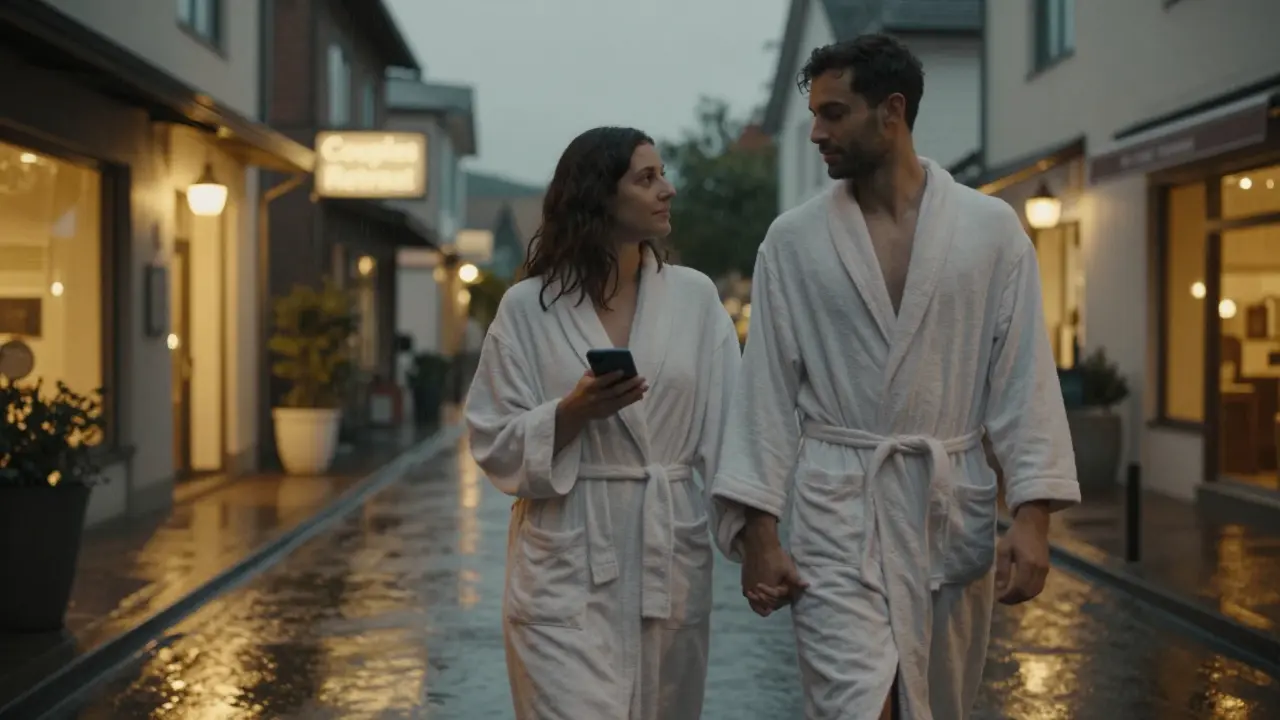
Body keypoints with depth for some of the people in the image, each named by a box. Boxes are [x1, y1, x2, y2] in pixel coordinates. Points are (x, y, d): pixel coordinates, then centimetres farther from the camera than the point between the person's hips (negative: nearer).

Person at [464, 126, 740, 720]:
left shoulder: (694, 296, 4)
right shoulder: (528, 306, -2)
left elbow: (729, 427, 3)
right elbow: (496, 445, -1)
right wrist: (571, 415, -17)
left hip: (671, 555, 3)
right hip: (568, 565, -3)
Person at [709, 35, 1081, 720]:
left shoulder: (992, 227, 2)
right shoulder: (793, 239, 2)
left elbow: (1024, 376, 1)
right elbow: (767, 388, 2)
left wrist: (1032, 515, -7)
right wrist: (758, 530, -4)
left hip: (953, 510, 2)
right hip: (837, 516, -1)